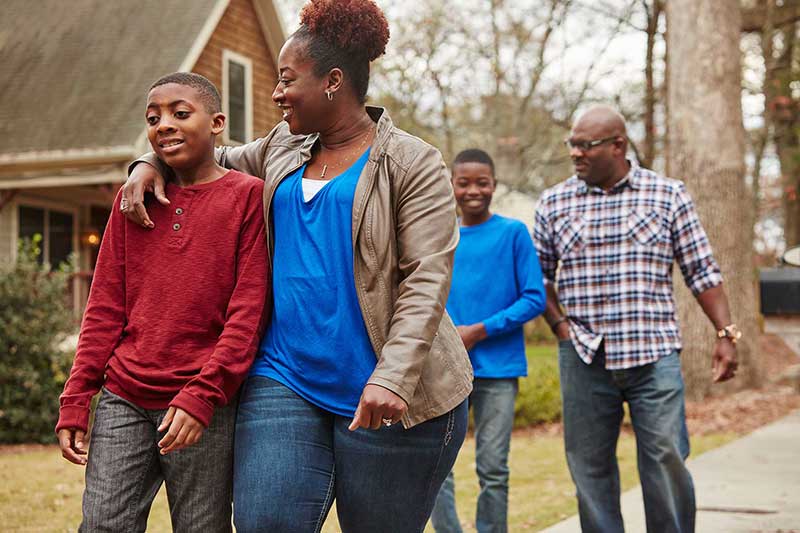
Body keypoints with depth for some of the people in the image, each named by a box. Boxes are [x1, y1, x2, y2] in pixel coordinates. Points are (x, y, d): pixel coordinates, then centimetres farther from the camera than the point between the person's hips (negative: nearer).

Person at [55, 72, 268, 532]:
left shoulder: (248, 195, -2)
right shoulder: (133, 199, 12)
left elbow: (248, 312, -8)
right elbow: (105, 308, 12)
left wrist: (202, 394, -16)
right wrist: (76, 400, 5)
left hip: (206, 409, -4)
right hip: (123, 399, 4)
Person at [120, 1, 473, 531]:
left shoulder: (413, 163, -5)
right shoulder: (283, 148, 14)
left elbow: (427, 279, -14)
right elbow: (217, 159, 33)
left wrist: (392, 377, -25)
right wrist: (153, 162, 12)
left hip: (387, 394, -5)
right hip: (285, 376, 5)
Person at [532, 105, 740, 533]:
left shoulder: (668, 195, 2)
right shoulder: (553, 203, 6)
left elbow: (701, 272, 3)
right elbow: (539, 274, 15)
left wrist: (726, 333, -4)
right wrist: (558, 324, 2)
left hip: (654, 356, -2)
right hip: (584, 358, 2)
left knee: (667, 462, -1)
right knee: (590, 467, 7)